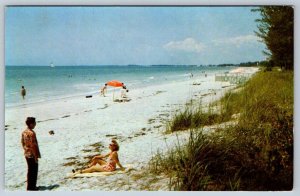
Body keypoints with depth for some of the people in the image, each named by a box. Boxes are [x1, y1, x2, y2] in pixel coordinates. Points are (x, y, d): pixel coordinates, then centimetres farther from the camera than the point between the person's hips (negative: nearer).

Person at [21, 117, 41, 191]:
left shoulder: (24, 132, 5)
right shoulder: (31, 133, -23)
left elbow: (22, 143, 14)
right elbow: (33, 146, -23)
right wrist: (36, 157, -18)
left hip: (27, 154, 9)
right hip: (32, 155, -9)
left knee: (30, 171, 18)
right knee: (33, 171, 2)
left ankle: (30, 186, 26)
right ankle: (31, 187, 9)